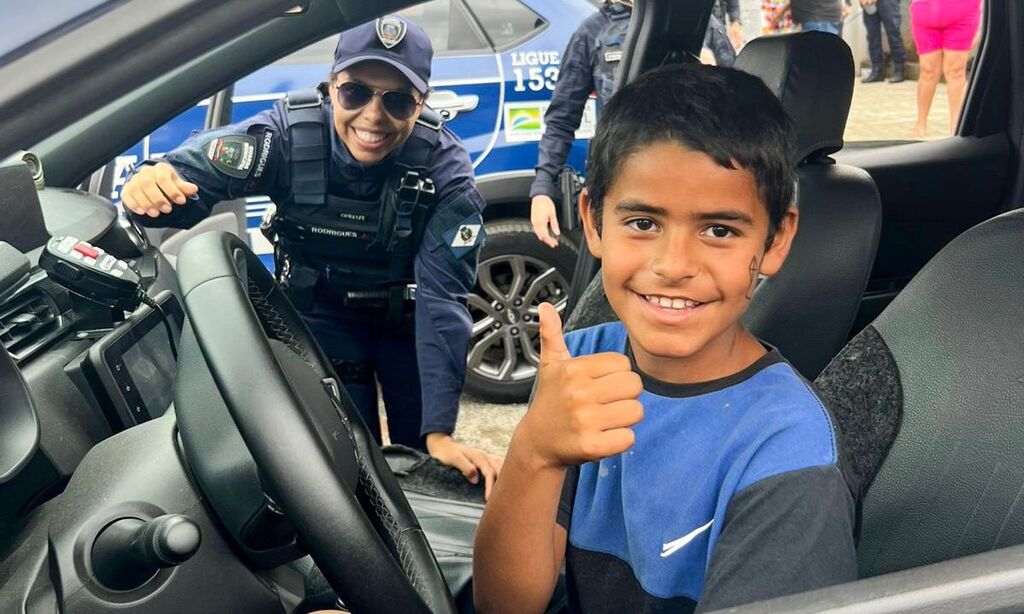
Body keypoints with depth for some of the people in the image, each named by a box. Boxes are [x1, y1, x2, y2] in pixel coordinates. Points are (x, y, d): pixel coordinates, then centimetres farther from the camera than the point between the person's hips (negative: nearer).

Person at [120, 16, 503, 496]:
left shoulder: (444, 168, -27)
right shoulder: (290, 133, -26)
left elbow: (442, 296, -31)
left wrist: (440, 432, -38)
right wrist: (152, 185, -59)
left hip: (404, 315, 0)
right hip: (320, 309, 0)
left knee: (423, 459, 10)